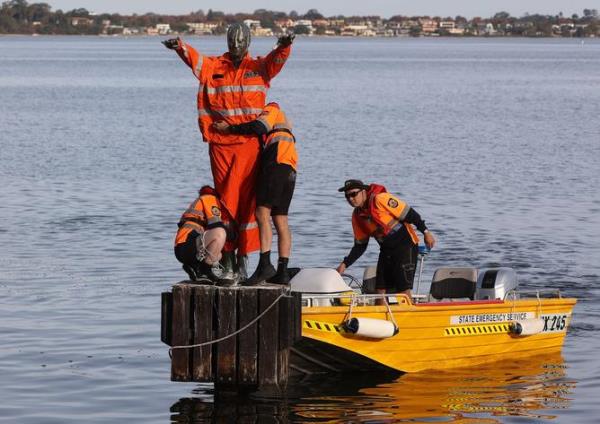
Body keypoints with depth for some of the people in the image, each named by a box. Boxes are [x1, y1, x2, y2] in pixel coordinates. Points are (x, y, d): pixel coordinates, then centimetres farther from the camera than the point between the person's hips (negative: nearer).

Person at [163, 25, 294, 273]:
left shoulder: (259, 67, 8)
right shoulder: (214, 66, 9)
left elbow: (276, 60, -10)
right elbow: (194, 58, -8)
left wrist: (284, 47, -33)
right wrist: (180, 47, -30)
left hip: (249, 143, -1)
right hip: (221, 143, 1)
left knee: (247, 196, -1)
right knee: (225, 197, 4)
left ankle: (244, 252, 5)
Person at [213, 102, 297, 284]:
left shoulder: (272, 109, 14)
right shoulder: (283, 124, 39)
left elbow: (258, 127, -5)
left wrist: (229, 129, 0)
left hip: (276, 163, -9)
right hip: (289, 171, 9)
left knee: (262, 213, -17)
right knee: (281, 220, 6)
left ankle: (265, 264, -29)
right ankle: (282, 271, 2)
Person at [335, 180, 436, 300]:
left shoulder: (381, 199, -19)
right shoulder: (357, 216, 4)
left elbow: (409, 214, -15)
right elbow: (360, 246, 12)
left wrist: (426, 232, -15)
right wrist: (345, 264, 3)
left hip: (406, 246, -7)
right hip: (386, 251, 7)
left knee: (403, 287, -12)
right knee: (380, 289, 6)